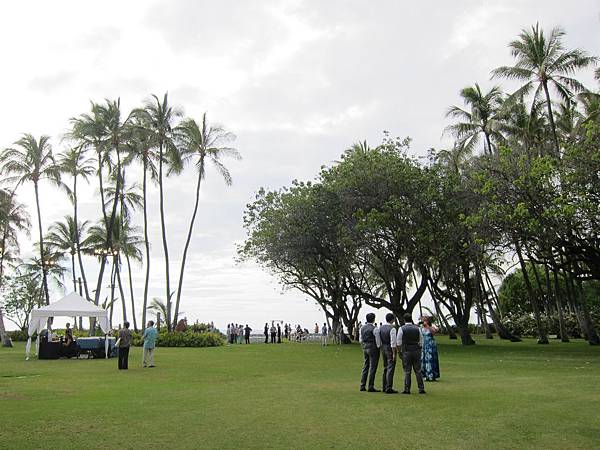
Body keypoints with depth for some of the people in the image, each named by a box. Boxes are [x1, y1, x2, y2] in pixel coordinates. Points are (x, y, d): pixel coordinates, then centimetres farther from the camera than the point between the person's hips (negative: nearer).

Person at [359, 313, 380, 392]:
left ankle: (362, 386, 15)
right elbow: (378, 341, -13)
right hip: (373, 348, -7)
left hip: (365, 348, 7)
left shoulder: (362, 328, 6)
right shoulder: (375, 329, -14)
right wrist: (378, 347, 4)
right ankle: (371, 387, 0)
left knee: (365, 366, 14)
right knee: (372, 368, -1)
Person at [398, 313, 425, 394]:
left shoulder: (401, 329, -5)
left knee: (407, 371, 3)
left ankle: (407, 389, 5)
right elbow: (421, 342, 8)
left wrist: (400, 350, 8)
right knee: (418, 371, 8)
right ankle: (421, 388, 9)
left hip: (406, 352, -2)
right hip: (416, 351, 2)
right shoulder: (417, 328, 3)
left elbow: (398, 343, -4)